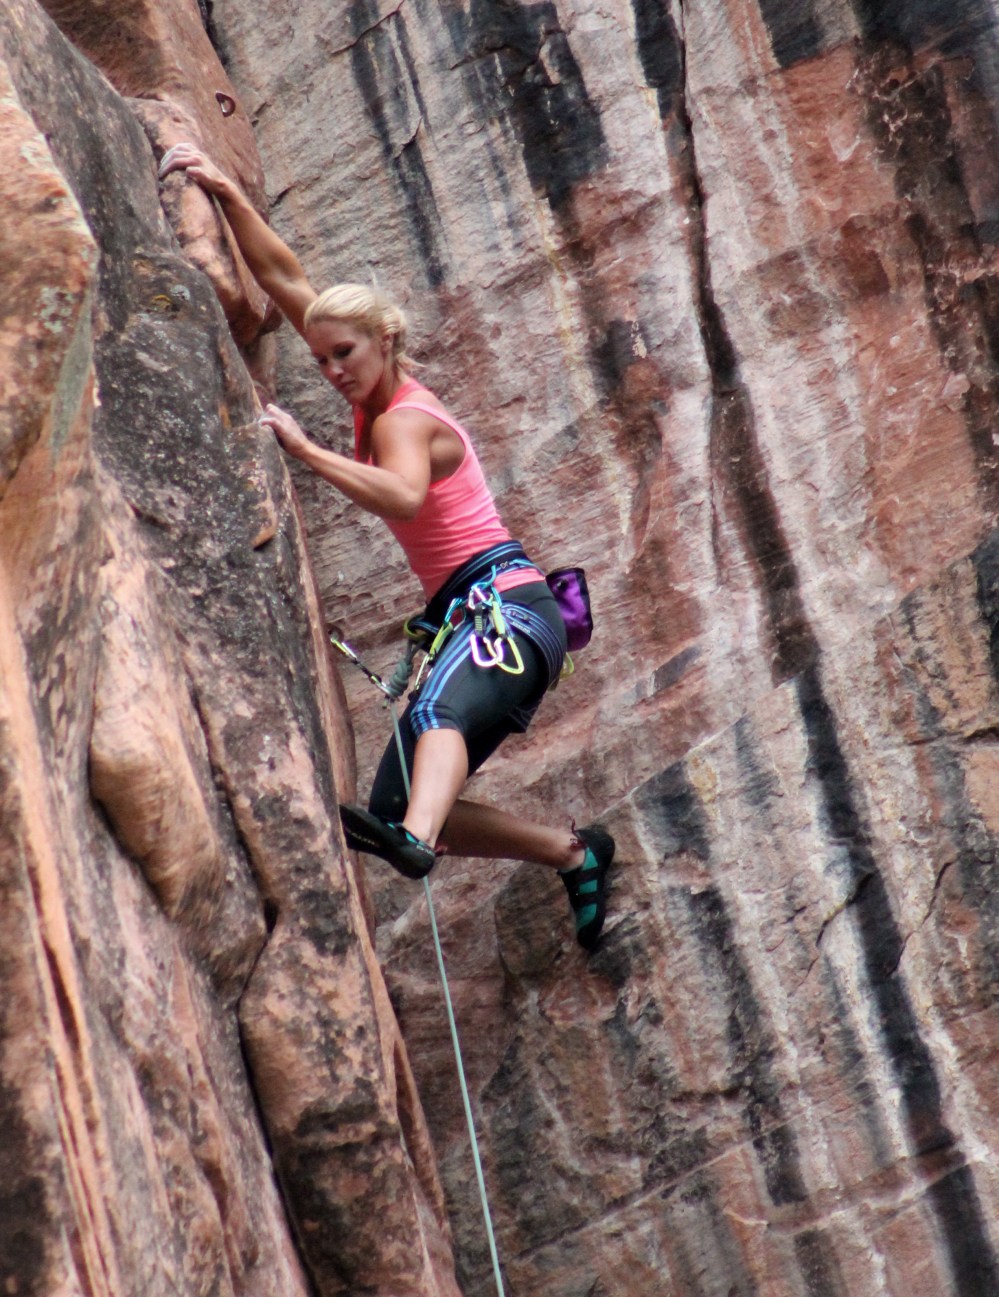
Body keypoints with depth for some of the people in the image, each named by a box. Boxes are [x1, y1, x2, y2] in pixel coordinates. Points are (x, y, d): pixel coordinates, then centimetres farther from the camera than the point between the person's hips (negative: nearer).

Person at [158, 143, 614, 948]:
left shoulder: (404, 420, -9)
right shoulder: (375, 397, 14)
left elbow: (404, 495, -34)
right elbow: (285, 278, 14)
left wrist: (304, 450, -32)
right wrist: (225, 193, 7)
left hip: (506, 604, -9)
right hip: (469, 617, 9)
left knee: (438, 713, -41)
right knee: (395, 805, 2)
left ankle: (413, 840, -70)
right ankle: (576, 854, 10)